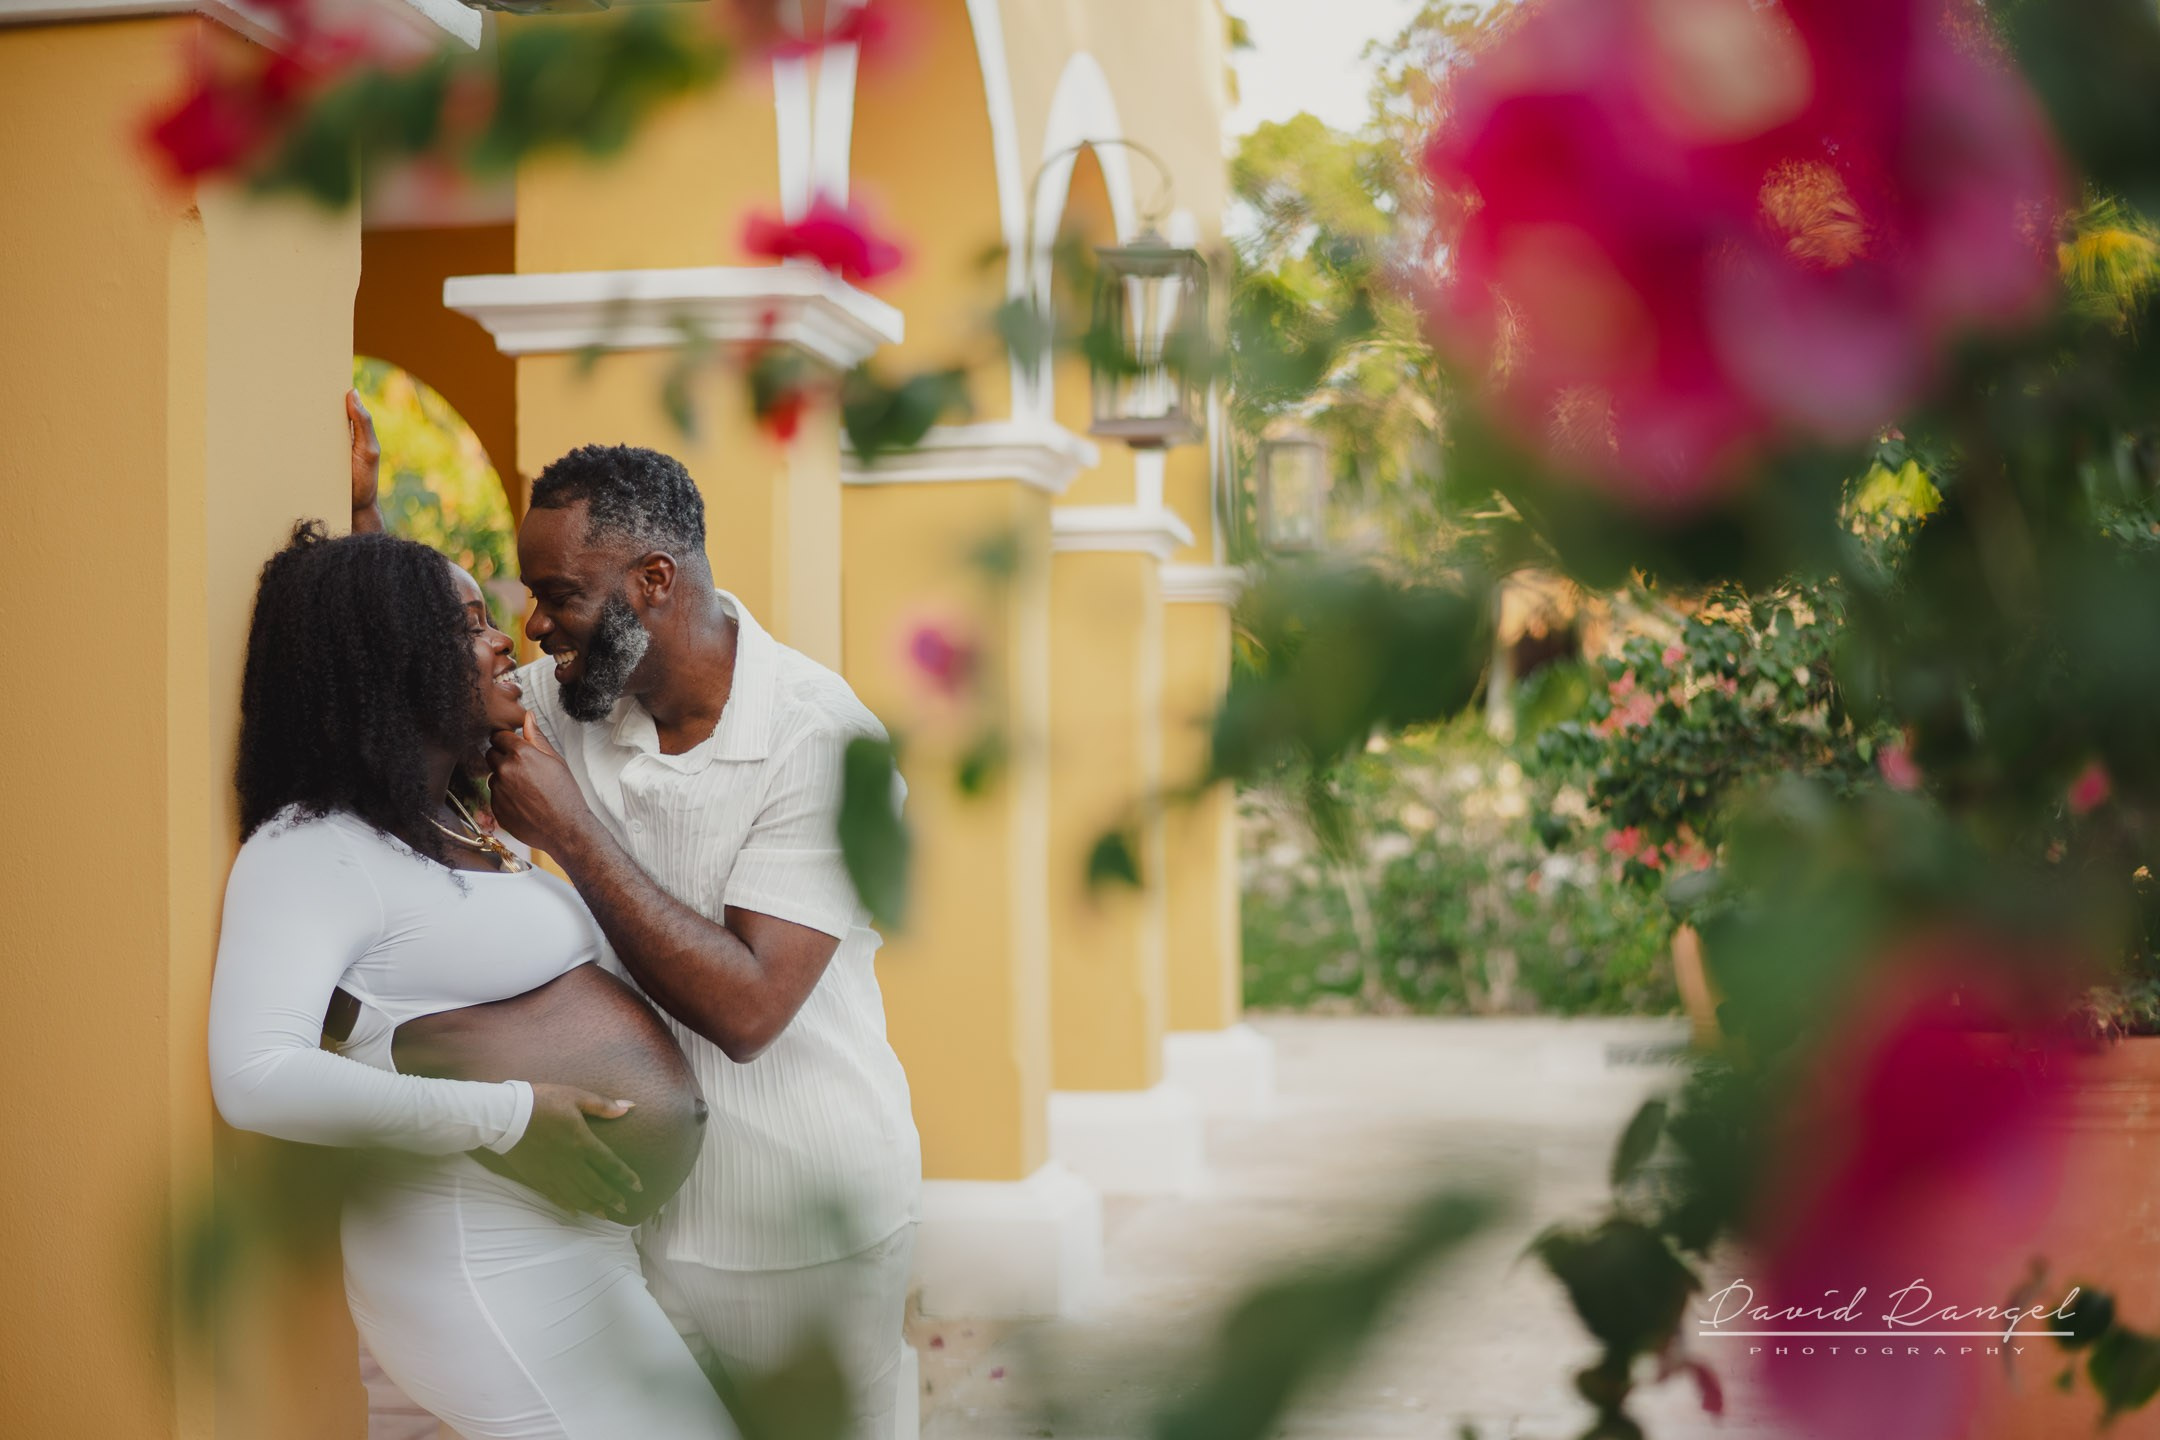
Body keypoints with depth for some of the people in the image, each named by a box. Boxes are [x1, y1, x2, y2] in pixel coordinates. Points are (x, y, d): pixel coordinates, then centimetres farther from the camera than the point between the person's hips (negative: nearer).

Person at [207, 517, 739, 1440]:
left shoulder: (461, 826, 16)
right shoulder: (312, 851, -13)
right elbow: (256, 1077, -26)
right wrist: (509, 1118, -25)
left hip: (587, 1243, 9)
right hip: (489, 1269, -9)